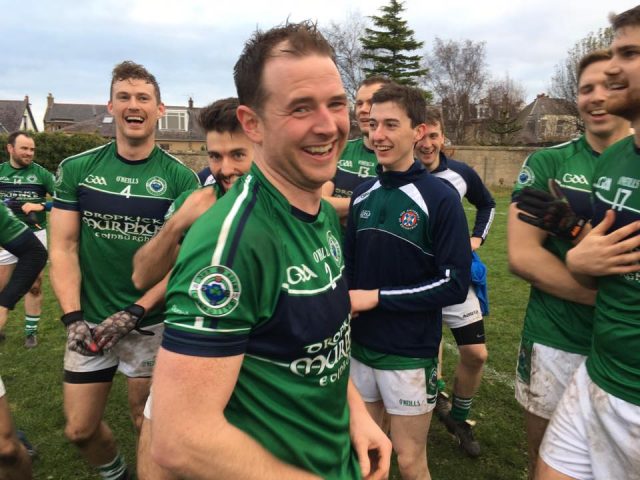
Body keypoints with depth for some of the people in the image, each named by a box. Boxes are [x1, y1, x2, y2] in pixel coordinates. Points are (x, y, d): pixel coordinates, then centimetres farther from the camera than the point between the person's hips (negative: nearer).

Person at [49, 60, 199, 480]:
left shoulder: (180, 177, -7)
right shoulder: (76, 169, 0)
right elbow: (63, 247, 0)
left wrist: (134, 312, -16)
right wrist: (73, 317, -11)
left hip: (152, 322, -2)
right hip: (90, 319, 3)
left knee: (146, 422, 12)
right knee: (80, 429, 12)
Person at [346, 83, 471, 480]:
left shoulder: (440, 198, -13)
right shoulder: (362, 195, 5)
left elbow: (455, 284, -16)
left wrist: (377, 298, -18)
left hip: (410, 353, -5)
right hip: (360, 345, 5)